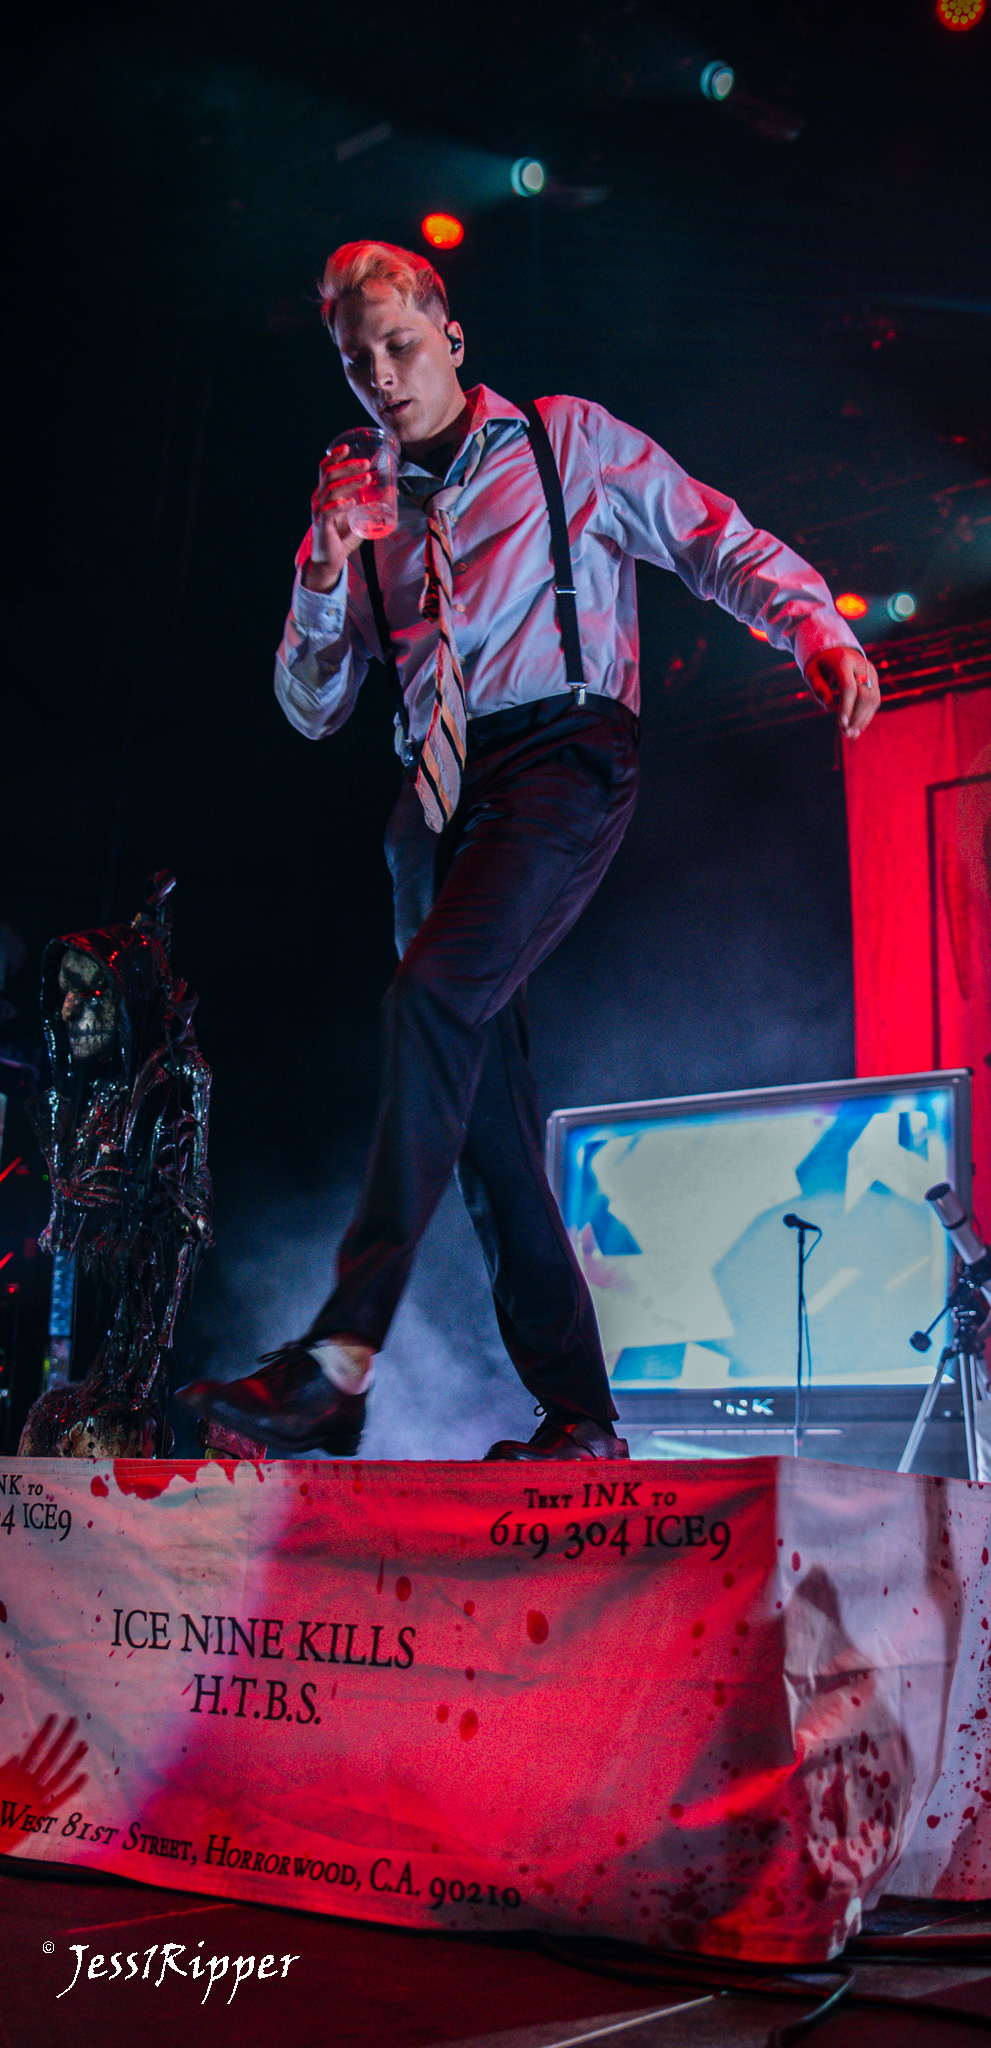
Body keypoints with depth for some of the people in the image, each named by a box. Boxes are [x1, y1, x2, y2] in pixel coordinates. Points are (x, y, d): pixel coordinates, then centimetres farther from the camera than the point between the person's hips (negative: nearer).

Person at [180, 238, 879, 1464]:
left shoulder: (569, 440, 13)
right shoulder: (370, 510, 22)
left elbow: (721, 544, 11)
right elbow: (311, 707, 19)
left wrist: (823, 637, -7)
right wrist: (327, 571, 1)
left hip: (564, 753, -5)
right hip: (438, 796, 6)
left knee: (435, 989, -30)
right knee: (486, 1114, -3)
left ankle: (342, 1359, -32)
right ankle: (578, 1418, 3)